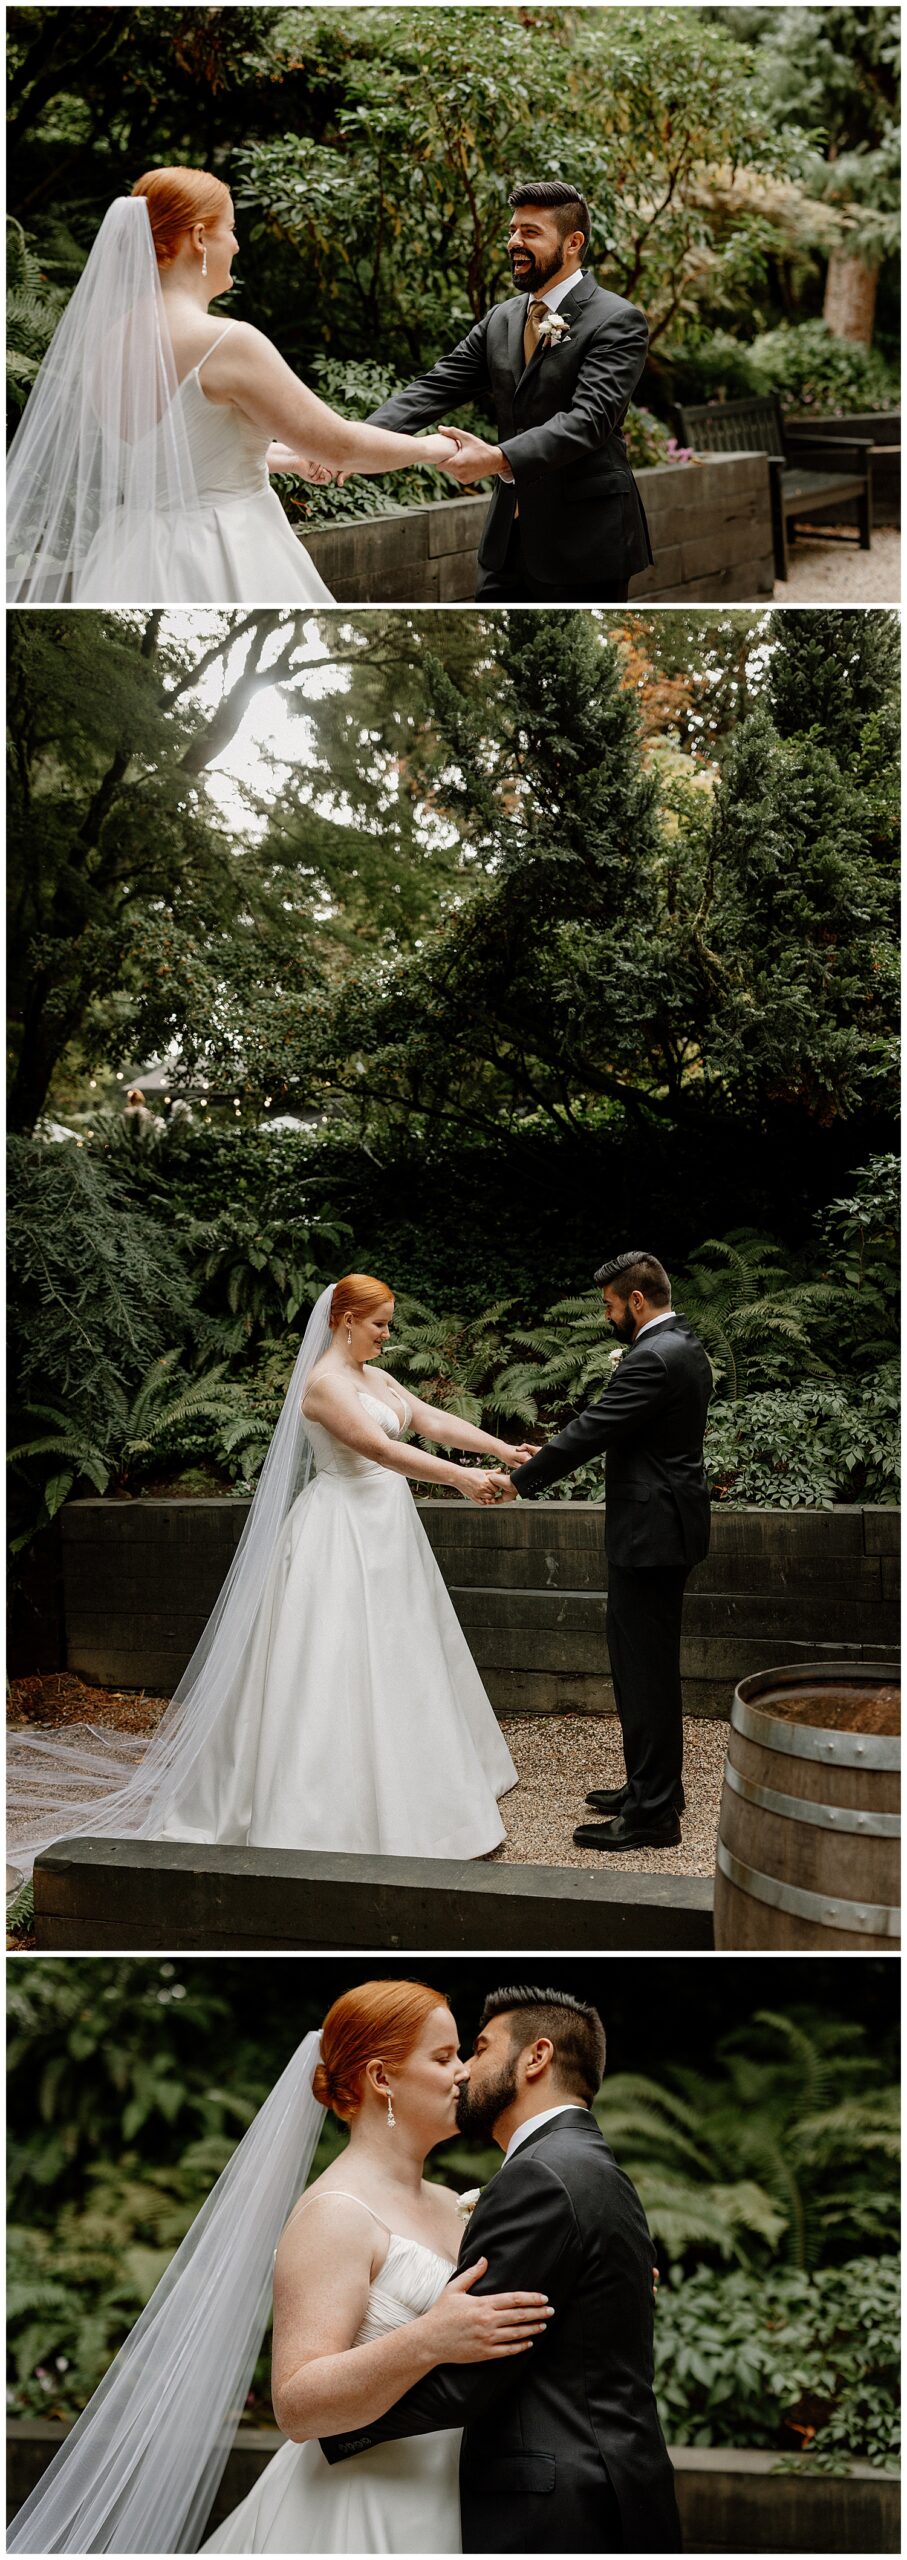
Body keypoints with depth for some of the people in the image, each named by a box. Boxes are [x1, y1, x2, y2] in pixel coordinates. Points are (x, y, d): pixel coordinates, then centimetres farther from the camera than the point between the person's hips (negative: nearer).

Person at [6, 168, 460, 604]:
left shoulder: (110, 340, 6)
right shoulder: (229, 343, -17)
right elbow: (338, 445, -11)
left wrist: (288, 457, 31)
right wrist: (430, 448, 7)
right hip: (223, 572, -7)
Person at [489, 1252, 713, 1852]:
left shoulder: (653, 1358, -20)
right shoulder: (687, 1348, 13)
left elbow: (592, 1430, -20)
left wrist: (522, 1481, -11)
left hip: (649, 1532, -11)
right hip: (671, 1525, 11)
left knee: (644, 1670, -5)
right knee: (650, 1666, 19)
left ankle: (651, 1815, 0)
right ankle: (656, 1787, 29)